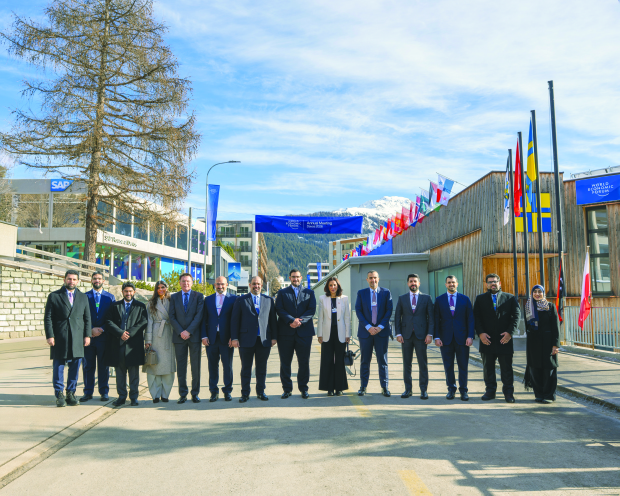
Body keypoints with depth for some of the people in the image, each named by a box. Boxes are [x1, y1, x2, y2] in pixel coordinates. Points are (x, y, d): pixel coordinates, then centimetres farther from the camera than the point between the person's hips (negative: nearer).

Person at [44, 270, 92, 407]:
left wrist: (87, 335, 3)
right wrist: (50, 336, -8)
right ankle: (59, 395, 12)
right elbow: (48, 318, 1)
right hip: (59, 338, -2)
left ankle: (71, 393, 15)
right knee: (58, 367, 2)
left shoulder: (83, 297, 13)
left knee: (75, 367, 4)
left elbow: (87, 318, 12)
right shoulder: (54, 296, 5)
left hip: (77, 338, 2)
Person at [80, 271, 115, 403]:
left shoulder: (110, 297, 8)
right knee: (88, 366, 5)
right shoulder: (84, 296, 7)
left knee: (103, 366, 5)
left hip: (104, 336, 0)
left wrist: (102, 329, -7)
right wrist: (91, 330, -9)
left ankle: (104, 392, 13)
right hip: (88, 336, 0)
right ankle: (88, 392, 14)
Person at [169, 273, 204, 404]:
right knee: (181, 366, 3)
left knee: (196, 366, 2)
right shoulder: (174, 297, 11)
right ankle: (183, 394, 11)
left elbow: (199, 315, -4)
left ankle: (195, 393, 10)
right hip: (179, 336, 1)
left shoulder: (198, 296, 6)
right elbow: (172, 317, 4)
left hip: (194, 335, -1)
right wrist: (180, 332, -9)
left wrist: (189, 331, -12)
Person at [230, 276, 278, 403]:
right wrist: (234, 338, -4)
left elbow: (273, 320, 12)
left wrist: (274, 337, 5)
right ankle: (245, 394, 12)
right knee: (246, 368, 4)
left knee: (262, 368, 7)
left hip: (264, 340, 2)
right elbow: (234, 320, 4)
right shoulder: (241, 300, 7)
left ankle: (260, 392, 18)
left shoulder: (269, 300, 12)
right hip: (246, 340, -1)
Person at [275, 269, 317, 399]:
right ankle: (287, 389, 13)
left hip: (304, 331, 0)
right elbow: (279, 309, -1)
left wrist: (300, 321, -13)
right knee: (285, 362, 3)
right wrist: (291, 320, -15)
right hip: (285, 332, 0)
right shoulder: (282, 293, 11)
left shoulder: (309, 293, 12)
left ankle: (303, 389, 14)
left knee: (304, 362, 2)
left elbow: (312, 310, 1)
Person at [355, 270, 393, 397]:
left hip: (382, 331, 0)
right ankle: (363, 387, 13)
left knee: (382, 360, 3)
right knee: (365, 360, 5)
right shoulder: (361, 293, 6)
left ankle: (384, 387, 10)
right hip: (365, 331, 0)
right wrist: (368, 327, -11)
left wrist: (380, 327, -10)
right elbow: (358, 311, 0)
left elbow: (389, 311, 0)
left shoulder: (386, 292, 5)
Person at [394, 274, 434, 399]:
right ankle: (408, 389, 13)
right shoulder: (402, 298, 9)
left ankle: (424, 390, 7)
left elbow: (431, 317, 3)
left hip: (421, 335, -1)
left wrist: (430, 334, -6)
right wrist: (398, 333, -2)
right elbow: (397, 317, 8)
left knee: (423, 364, 0)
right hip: (406, 335, 1)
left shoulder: (426, 298, 6)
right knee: (406, 364, 5)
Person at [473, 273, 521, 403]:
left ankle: (509, 393, 11)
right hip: (487, 339, 1)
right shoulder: (480, 299, 10)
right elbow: (476, 317, 4)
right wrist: (480, 333, -10)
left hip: (504, 339, -1)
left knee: (507, 368, 2)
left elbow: (517, 315, 1)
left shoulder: (510, 298, 8)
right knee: (488, 368, 8)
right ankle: (490, 391, 18)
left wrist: (510, 332, -10)